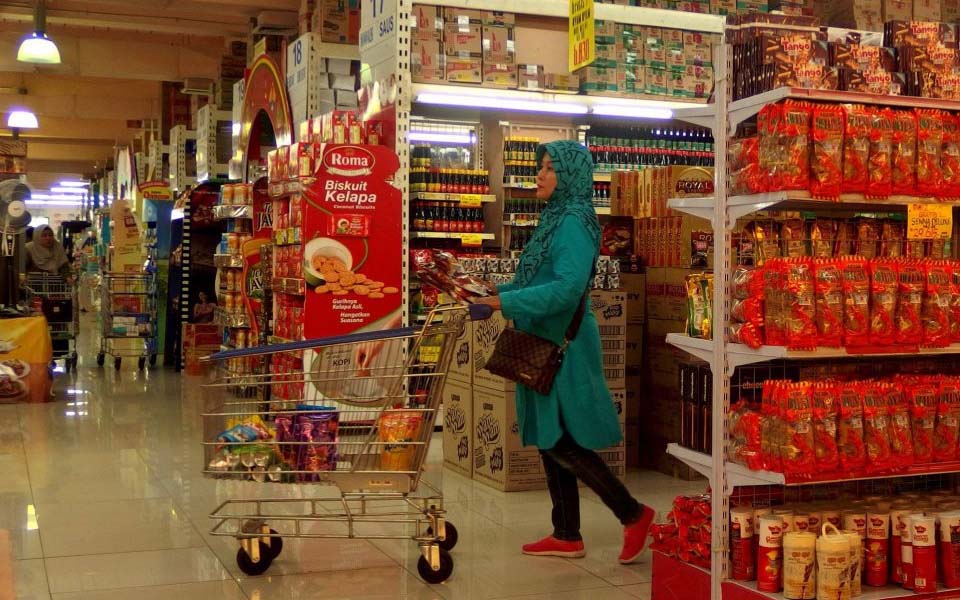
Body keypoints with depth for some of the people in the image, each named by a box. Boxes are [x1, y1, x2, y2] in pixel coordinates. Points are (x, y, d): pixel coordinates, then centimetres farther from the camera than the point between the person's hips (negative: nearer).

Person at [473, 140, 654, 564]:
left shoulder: (574, 222, -14)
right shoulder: (555, 219, 14)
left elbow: (568, 287, -26)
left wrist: (505, 302, -26)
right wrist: (497, 291, 7)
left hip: (564, 346, -9)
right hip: (545, 346, 10)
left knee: (561, 442, -6)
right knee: (549, 442, 12)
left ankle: (633, 514, 7)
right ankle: (567, 537, 21)